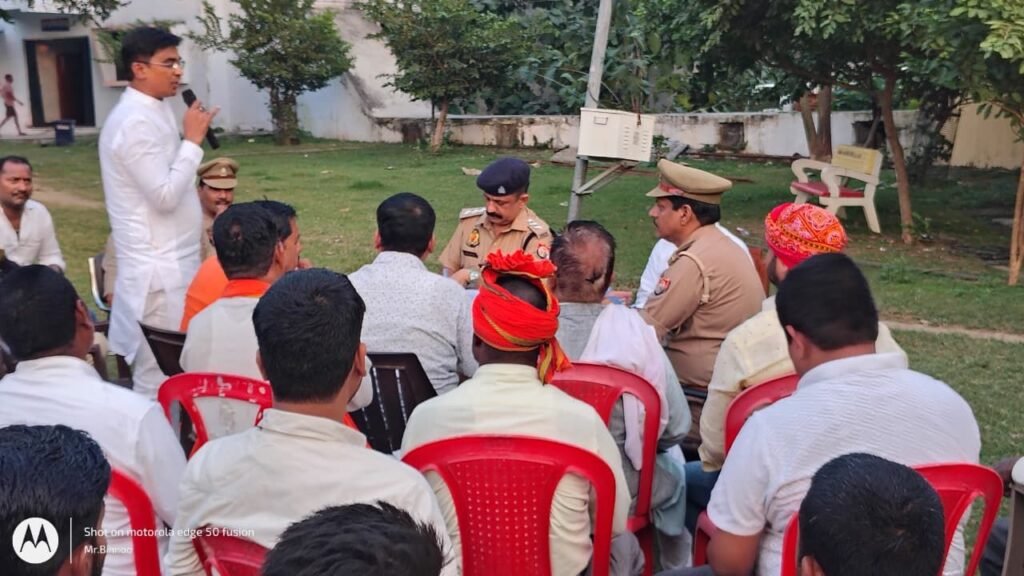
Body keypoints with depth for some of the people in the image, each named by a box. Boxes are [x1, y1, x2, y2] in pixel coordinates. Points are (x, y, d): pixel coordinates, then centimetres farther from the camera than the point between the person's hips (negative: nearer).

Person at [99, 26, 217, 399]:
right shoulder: (134, 121, -17)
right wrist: (192, 141, -17)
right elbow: (164, 196, -22)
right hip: (157, 269, -10)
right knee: (159, 376, -1)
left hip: (171, 261, 10)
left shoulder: (153, 112, 13)